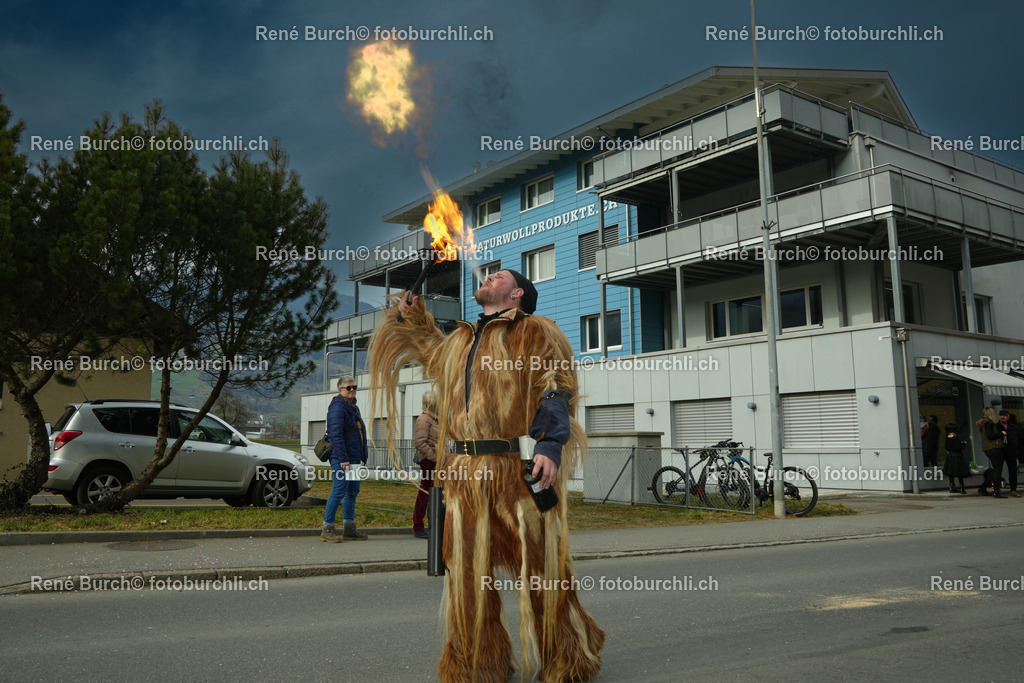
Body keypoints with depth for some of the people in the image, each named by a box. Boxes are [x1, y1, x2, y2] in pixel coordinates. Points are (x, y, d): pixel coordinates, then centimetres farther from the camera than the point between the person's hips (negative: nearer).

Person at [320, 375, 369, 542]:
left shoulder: (353, 407, 19)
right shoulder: (338, 407, -12)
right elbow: (336, 435, -20)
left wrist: (362, 457, 21)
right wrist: (343, 459, -25)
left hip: (354, 458, 10)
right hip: (341, 458, -10)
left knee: (352, 492, 12)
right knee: (339, 492, -9)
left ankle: (349, 528, 19)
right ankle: (327, 529, -2)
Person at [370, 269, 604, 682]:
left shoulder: (534, 332, 3)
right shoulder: (460, 340, 23)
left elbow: (557, 388, -8)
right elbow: (433, 355, 46)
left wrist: (549, 446, -21)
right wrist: (412, 320, 36)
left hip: (519, 467, -6)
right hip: (465, 473, 6)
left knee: (538, 563, 0)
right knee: (468, 568, 7)